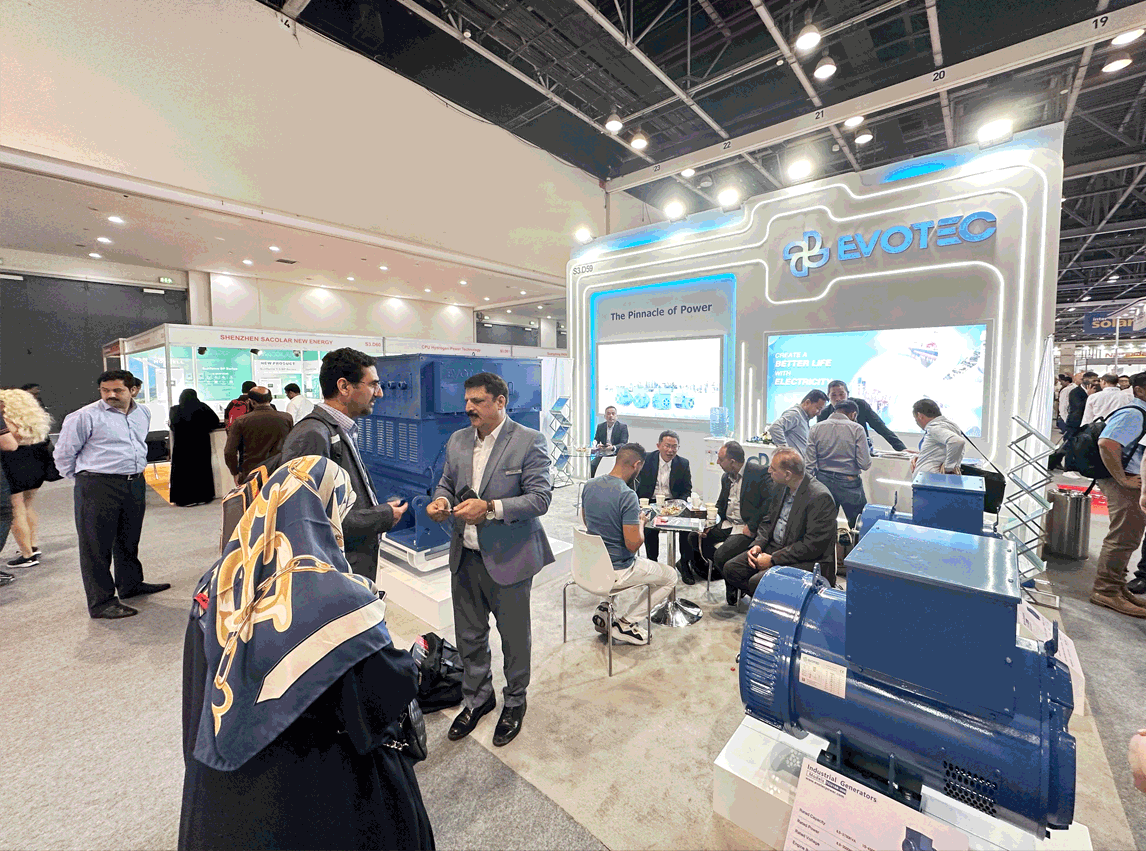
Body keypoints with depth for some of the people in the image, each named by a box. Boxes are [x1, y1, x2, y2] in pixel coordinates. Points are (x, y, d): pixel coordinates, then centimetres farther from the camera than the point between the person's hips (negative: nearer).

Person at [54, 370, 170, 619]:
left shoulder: (143, 413, 10)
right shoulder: (85, 416, -9)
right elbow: (64, 453, -2)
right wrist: (85, 478, 5)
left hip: (136, 484, 6)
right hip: (98, 488, -6)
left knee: (129, 540, 19)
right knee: (96, 546, 1)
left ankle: (131, 584, 35)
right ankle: (101, 603, 9)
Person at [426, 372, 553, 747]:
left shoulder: (529, 441, -14)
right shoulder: (457, 440, 5)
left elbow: (540, 498, -18)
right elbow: (447, 482, 16)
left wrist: (490, 508, -27)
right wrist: (441, 499, -7)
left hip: (508, 557, -5)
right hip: (465, 555, 5)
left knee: (514, 636, 15)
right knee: (469, 635, 20)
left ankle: (514, 702, 41)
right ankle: (477, 699, 45)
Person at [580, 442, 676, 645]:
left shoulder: (589, 485, -2)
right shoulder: (627, 495, -25)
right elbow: (633, 544, -25)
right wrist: (640, 522, -5)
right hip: (617, 571, -7)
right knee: (670, 577, 13)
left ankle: (604, 609, 24)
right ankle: (626, 623, 11)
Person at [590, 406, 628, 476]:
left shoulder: (623, 427, -1)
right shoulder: (600, 426, 13)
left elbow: (624, 443, -9)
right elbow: (596, 439, 13)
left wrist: (613, 447, -30)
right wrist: (597, 445, -13)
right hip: (602, 455, 4)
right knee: (592, 465, -21)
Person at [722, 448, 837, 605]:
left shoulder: (820, 497, -20)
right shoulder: (783, 487, 5)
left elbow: (813, 546, -21)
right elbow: (768, 520, 17)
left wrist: (773, 559, -19)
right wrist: (757, 544, -2)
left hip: (805, 561, -8)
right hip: (774, 548, 8)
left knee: (757, 581, -27)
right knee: (730, 569, -4)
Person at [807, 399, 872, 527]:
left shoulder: (816, 428, 1)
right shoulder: (857, 429, -6)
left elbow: (809, 463, -3)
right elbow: (865, 464, -10)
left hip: (823, 481, 3)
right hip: (849, 483, -3)